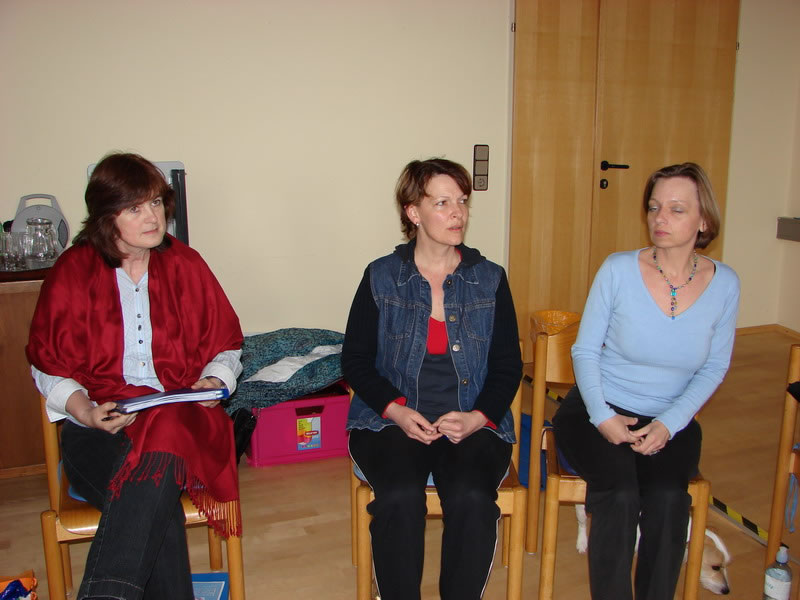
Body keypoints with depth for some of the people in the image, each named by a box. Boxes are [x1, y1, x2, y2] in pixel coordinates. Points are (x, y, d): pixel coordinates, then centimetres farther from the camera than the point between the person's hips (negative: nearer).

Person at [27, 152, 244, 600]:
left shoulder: (186, 266, 9)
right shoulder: (73, 272, 5)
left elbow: (227, 346, 14)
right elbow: (48, 366, 8)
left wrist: (215, 381, -8)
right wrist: (86, 412, -11)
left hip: (179, 417, 1)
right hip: (98, 428, -1)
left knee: (155, 465, -35)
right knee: (156, 501, -32)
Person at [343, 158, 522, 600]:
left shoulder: (490, 279, 8)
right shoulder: (381, 277, 4)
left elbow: (508, 365, 8)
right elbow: (355, 360, 4)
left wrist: (478, 417, -10)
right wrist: (396, 409, -12)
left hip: (473, 423, 1)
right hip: (392, 419, 0)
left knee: (471, 497, -27)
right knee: (400, 496, -28)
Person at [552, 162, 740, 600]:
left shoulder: (723, 284, -2)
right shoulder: (618, 270, -9)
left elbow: (714, 367, 4)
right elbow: (585, 350, -3)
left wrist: (669, 424, -10)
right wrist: (602, 417, -16)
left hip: (671, 420, 2)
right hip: (597, 411, -2)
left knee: (667, 498, -25)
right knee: (619, 494, -27)